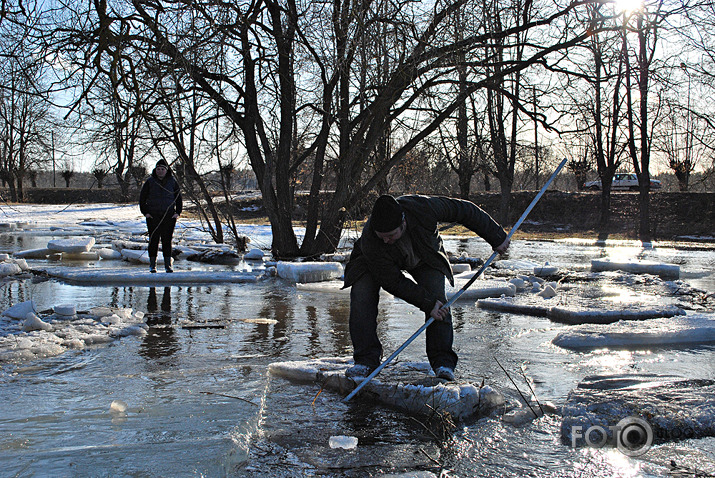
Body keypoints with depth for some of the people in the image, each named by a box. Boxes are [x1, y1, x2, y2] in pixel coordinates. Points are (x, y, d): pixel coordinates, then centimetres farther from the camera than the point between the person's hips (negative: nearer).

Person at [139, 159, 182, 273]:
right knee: (153, 240, -1)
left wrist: (177, 212, 3)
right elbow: (142, 198, 9)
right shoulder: (150, 181, 5)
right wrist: (145, 212, -1)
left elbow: (178, 197, 14)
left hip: (169, 216, 1)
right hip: (153, 216, 0)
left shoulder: (172, 181, 8)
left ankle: (168, 264, 5)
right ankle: (152, 265, 5)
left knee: (167, 240, 0)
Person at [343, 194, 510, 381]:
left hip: (424, 255, 1)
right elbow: (393, 282, -29)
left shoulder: (424, 207, -40)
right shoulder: (370, 243, -39)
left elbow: (465, 211, -24)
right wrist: (427, 304, -32)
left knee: (436, 297, -20)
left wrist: (496, 238, -15)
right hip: (378, 263, -1)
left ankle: (443, 361, -13)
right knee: (362, 294, -22)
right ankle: (367, 359, -16)